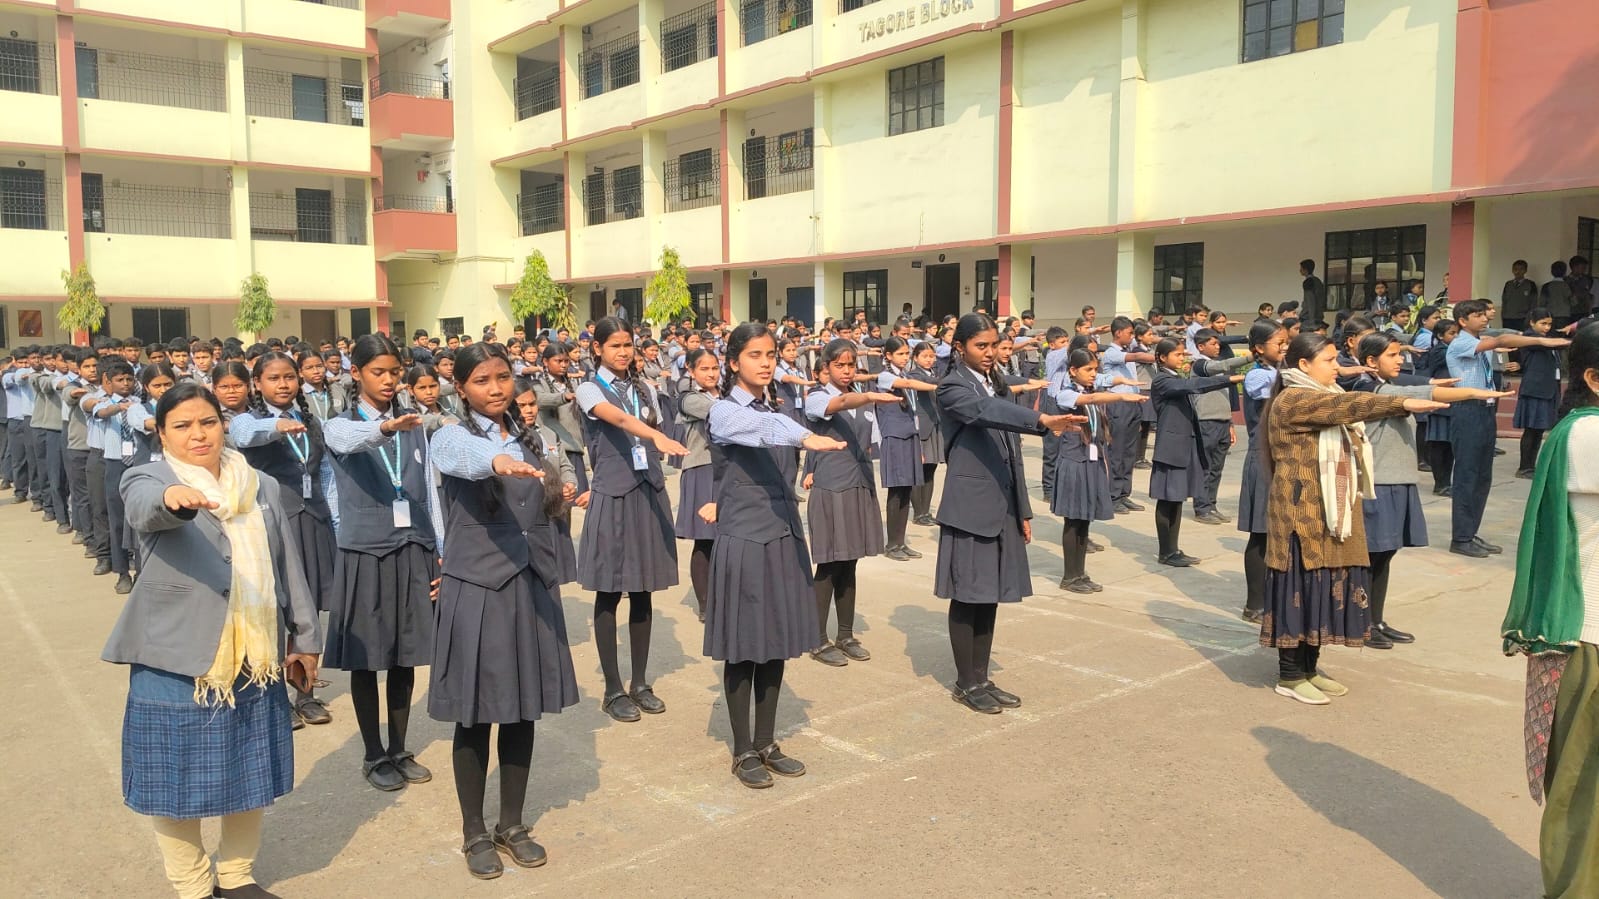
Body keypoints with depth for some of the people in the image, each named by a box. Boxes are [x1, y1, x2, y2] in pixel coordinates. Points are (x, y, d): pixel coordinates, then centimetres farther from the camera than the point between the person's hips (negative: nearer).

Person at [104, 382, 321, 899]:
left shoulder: (262, 488, 9)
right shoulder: (149, 479, -3)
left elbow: (289, 568, 12)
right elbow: (144, 505, -29)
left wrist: (304, 639, 13)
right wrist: (172, 497, -53)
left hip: (255, 657, 4)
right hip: (177, 659, -3)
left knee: (249, 773, 13)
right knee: (177, 776, 6)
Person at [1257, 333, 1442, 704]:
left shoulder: (1326, 399, 18)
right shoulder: (1292, 401, -14)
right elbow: (1350, 406, -24)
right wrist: (1403, 403, -29)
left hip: (1331, 512, 9)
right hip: (1302, 512, -9)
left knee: (1325, 586, 10)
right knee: (1301, 588, -4)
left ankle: (1309, 669, 21)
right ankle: (1290, 676, 5)